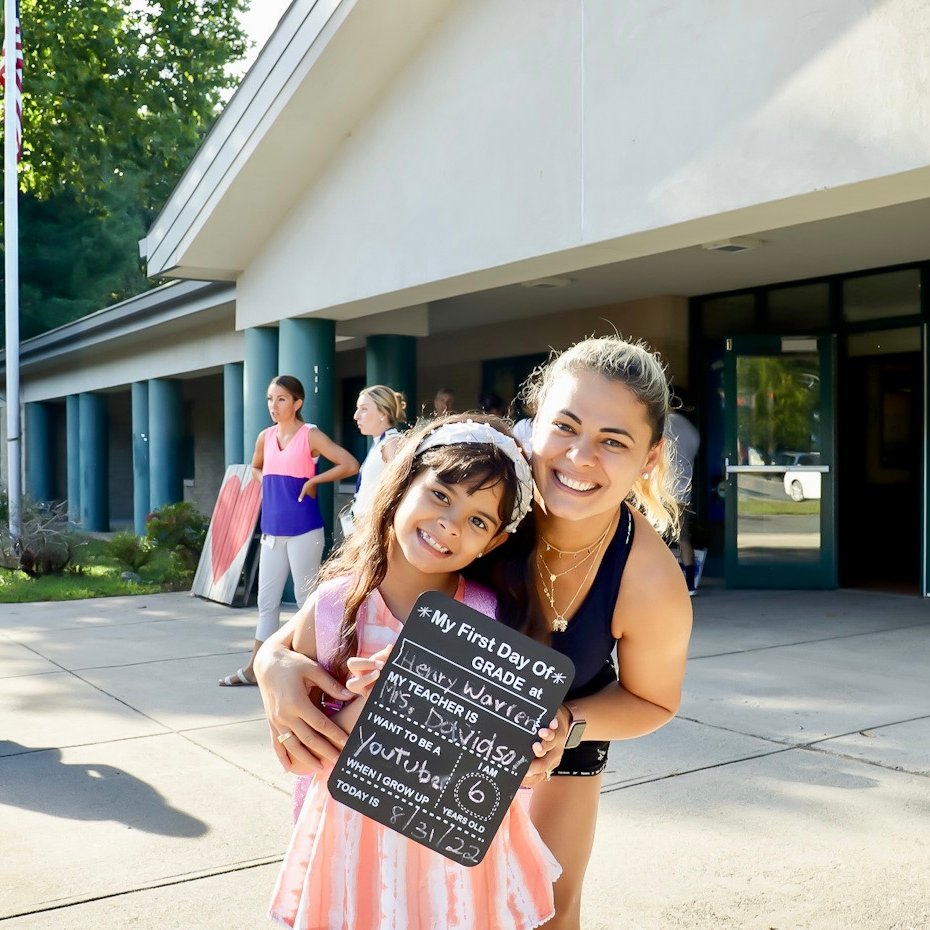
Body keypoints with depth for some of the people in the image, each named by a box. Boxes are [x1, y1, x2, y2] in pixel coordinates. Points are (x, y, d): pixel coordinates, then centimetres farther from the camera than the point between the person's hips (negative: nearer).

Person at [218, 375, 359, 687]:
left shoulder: (311, 435, -8)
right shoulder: (265, 437, 8)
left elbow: (350, 465, -15)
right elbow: (255, 468, 29)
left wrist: (312, 481, -13)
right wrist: (268, 484, 9)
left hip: (303, 530, -6)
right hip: (272, 530, 6)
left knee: (306, 596, 1)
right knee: (267, 599, 11)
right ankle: (254, 668, 18)